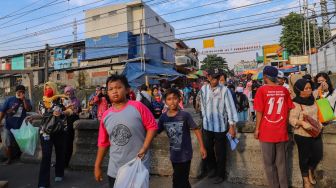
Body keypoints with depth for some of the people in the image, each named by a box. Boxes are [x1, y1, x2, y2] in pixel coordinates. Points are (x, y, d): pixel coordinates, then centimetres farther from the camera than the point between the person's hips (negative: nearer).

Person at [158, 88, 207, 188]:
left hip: (185, 154, -4)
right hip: (174, 155, 4)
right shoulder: (163, 117, -5)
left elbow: (196, 129, -8)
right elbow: (156, 132, 3)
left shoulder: (185, 115, -16)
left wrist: (202, 147, -8)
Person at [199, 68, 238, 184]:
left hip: (220, 127, -3)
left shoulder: (224, 90, -14)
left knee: (220, 152, 10)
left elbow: (230, 108, -13)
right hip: (207, 126, 4)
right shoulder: (203, 89, -3)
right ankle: (212, 168, 43)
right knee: (208, 149, 18)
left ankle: (220, 174, 32)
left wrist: (232, 126, -14)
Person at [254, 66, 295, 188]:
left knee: (269, 163, 11)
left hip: (266, 132, -4)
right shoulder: (284, 90, 1)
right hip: (281, 132, 4)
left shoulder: (262, 90, -11)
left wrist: (257, 129, -2)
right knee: (281, 162, 16)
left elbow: (259, 111, -11)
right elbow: (289, 109, 8)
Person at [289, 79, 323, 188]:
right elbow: (292, 119, -21)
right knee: (304, 157, 8)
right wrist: (302, 123, -35)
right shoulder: (296, 103, -18)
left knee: (318, 155, 13)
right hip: (302, 135, -6)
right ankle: (305, 178, 28)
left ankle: (311, 170, 41)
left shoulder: (312, 100, 2)